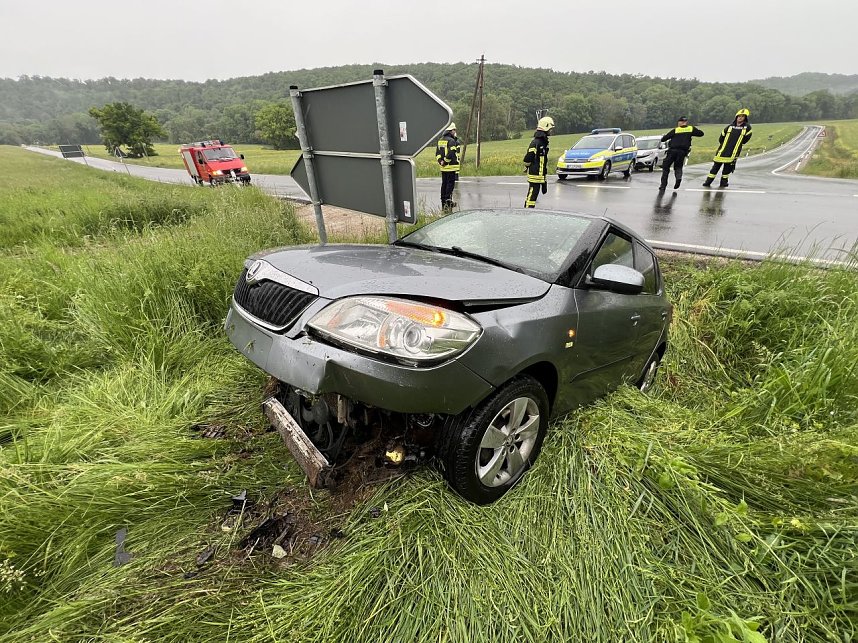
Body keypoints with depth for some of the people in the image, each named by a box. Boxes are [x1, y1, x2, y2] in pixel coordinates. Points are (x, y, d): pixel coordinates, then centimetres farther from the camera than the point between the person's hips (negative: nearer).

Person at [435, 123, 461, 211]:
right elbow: (451, 154, -21)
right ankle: (448, 203, -7)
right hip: (451, 167, -8)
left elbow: (437, 153, 14)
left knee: (444, 184, 13)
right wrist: (445, 162, -10)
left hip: (443, 168, 8)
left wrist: (441, 162, 5)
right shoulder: (452, 141, -13)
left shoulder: (440, 140, 13)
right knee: (450, 184, -5)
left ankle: (443, 203, 18)